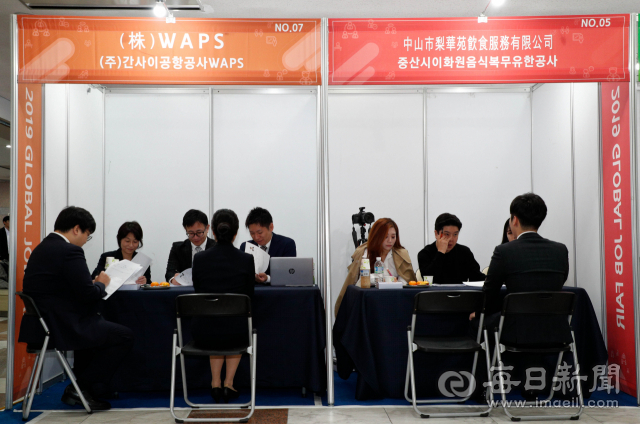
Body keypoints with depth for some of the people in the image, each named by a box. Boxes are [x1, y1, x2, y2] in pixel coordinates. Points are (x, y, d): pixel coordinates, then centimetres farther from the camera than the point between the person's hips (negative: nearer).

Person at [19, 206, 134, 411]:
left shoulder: (41, 248, 14)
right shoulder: (70, 251, -16)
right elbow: (88, 294, -20)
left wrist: (92, 283, 11)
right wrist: (100, 283, 0)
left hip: (42, 324, 11)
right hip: (60, 327, -10)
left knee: (98, 324, 33)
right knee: (125, 336, -4)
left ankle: (80, 386, 34)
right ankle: (81, 389, 5)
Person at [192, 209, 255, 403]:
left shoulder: (199, 258, -6)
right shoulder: (246, 259, -9)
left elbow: (198, 292, 9)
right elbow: (249, 296, 3)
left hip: (204, 335, 1)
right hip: (235, 334, -1)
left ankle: (215, 383, 29)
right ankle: (229, 383, 26)